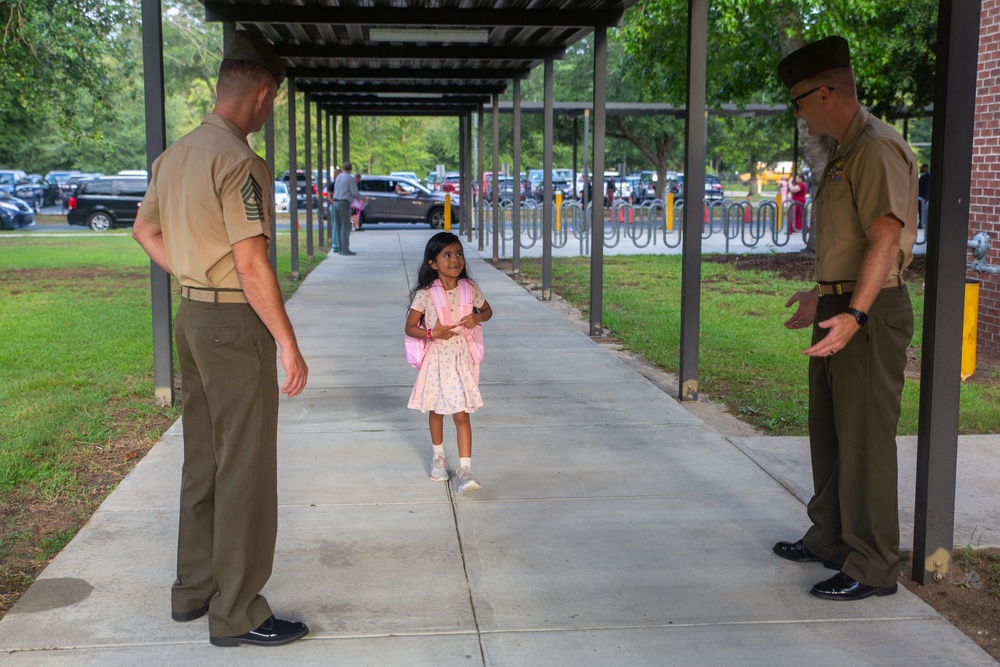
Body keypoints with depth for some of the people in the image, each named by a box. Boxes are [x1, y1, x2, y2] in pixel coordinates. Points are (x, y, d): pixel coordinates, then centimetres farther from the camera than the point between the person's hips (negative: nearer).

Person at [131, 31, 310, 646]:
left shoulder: (175, 156, 10)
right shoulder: (240, 162, -18)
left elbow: (146, 231, 22)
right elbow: (252, 265, -22)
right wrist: (289, 345, -17)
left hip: (191, 315, 9)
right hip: (235, 323, -9)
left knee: (203, 462, 18)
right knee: (246, 471, -1)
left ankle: (194, 589, 30)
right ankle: (237, 614, 7)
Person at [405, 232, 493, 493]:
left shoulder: (470, 289, -4)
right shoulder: (425, 294, -12)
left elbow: (488, 310, 13)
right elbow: (410, 327, -7)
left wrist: (478, 317, -10)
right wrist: (432, 334, -23)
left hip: (461, 358, 1)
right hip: (436, 358, 0)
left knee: (462, 414, -6)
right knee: (436, 410, 16)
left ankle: (464, 470, -6)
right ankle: (438, 456, 39)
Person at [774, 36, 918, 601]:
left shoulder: (878, 149, -16)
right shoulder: (845, 153, 16)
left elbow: (886, 237, -26)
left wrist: (854, 314, -35)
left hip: (870, 313, -11)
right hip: (840, 307, 11)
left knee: (866, 441, -4)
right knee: (830, 432, 18)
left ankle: (873, 569, 5)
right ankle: (831, 539, 32)